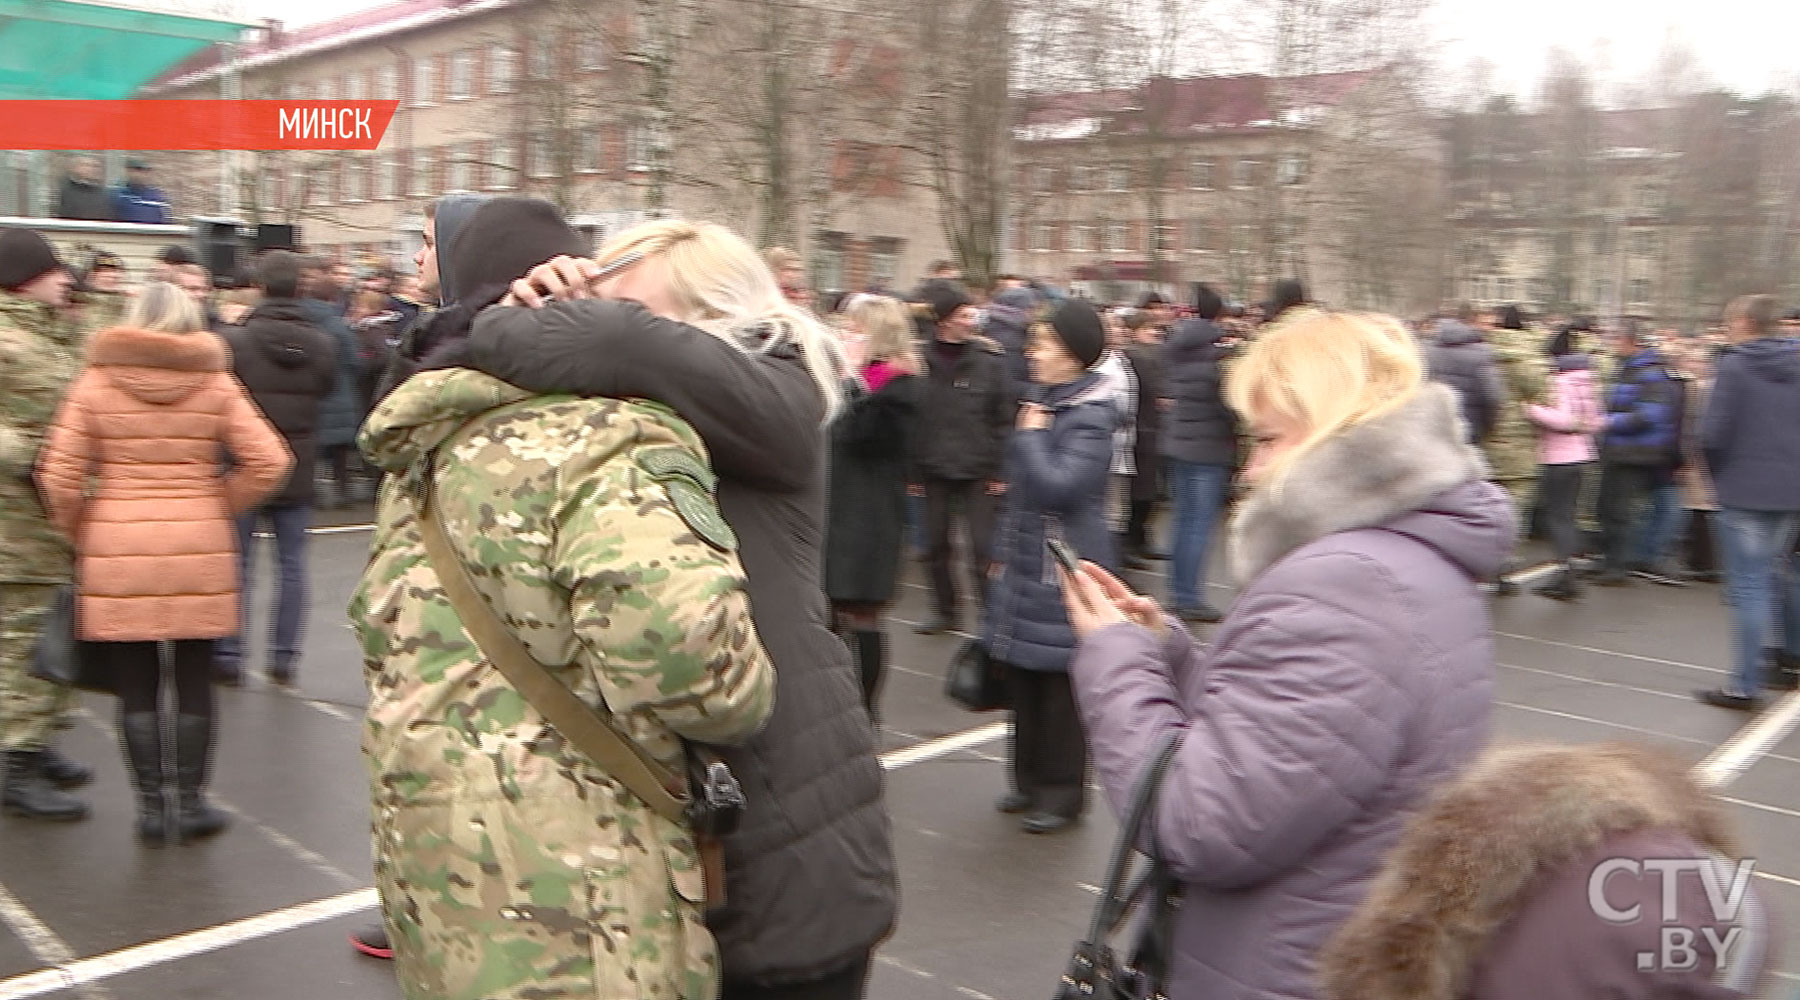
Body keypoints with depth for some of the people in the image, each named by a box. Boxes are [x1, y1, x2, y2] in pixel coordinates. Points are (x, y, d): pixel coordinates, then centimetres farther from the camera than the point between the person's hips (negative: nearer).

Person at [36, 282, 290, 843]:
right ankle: (191, 802, 16)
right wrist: (221, 505, 8)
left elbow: (58, 474, -4)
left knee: (136, 687, 9)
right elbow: (269, 460, -5)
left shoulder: (96, 382, 0)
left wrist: (79, 531, 10)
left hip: (116, 548, 0)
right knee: (194, 682, 10)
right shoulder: (216, 384, 1)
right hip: (199, 547, 0)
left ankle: (151, 806, 14)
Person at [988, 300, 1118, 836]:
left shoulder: (1091, 415, -15)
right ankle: (1030, 779, 27)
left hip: (1066, 567, -9)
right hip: (1026, 561, 9)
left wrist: (1031, 435, -14)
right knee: (1021, 675, 14)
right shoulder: (1042, 402, 12)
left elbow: (1056, 486, -27)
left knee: (1059, 682, 0)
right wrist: (1004, 550, 21)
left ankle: (1062, 793, 13)